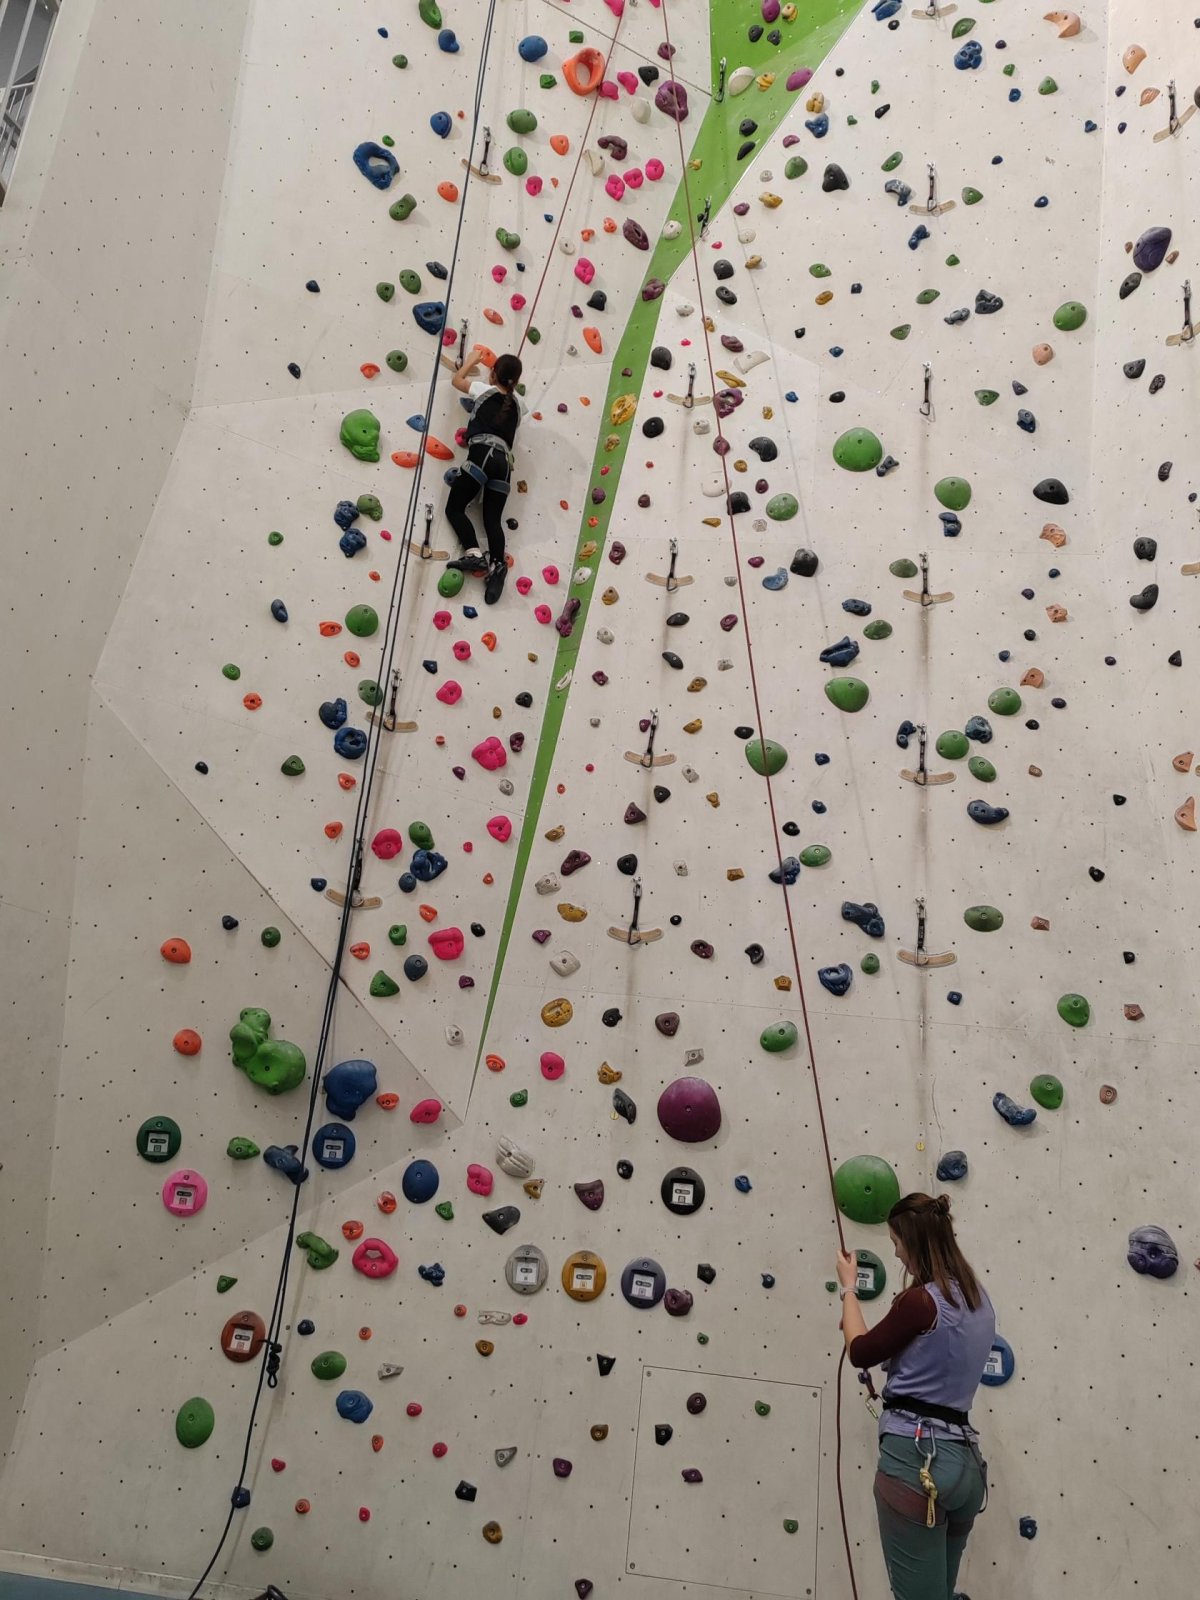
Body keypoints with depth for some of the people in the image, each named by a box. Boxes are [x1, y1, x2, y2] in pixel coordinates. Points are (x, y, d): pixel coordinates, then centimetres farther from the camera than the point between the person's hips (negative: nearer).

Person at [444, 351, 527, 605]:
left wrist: (471, 361, 43)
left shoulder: (485, 390, 11)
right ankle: (498, 565, -23)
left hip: (483, 454, -5)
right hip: (504, 461, 5)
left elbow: (457, 380, 30)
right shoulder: (518, 403, 23)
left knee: (454, 508, 1)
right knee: (493, 519, 1)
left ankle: (474, 555, -19)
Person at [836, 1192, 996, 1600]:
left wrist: (848, 1289, 10)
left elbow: (861, 1353, -2)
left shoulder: (921, 1300, -15)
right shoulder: (979, 1299, 9)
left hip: (916, 1456, -8)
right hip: (963, 1461, 8)